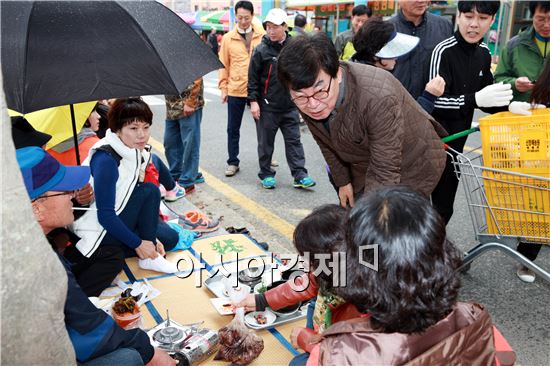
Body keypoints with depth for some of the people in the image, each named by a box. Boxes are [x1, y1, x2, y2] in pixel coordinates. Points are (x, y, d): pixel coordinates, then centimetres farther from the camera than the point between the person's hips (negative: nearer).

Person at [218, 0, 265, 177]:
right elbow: (224, 65, 4)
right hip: (235, 90, 0)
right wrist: (223, 87, -1)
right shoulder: (227, 38, 2)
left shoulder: (263, 36, 0)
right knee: (233, 129, 7)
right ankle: (233, 162, 19)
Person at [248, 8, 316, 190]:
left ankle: (300, 175, 11)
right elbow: (253, 78, -4)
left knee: (294, 140, 5)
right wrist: (253, 101, -9)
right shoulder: (261, 50, -4)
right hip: (267, 106, -2)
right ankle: (266, 175, 20)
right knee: (266, 142, 7)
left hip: (290, 105, 3)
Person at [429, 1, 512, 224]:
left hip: (457, 141, 7)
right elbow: (436, 102, -23)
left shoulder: (483, 53, 5)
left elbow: (485, 99, 12)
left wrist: (508, 106, -6)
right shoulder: (444, 51, -18)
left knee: (444, 204, 17)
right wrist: (475, 99, -35)